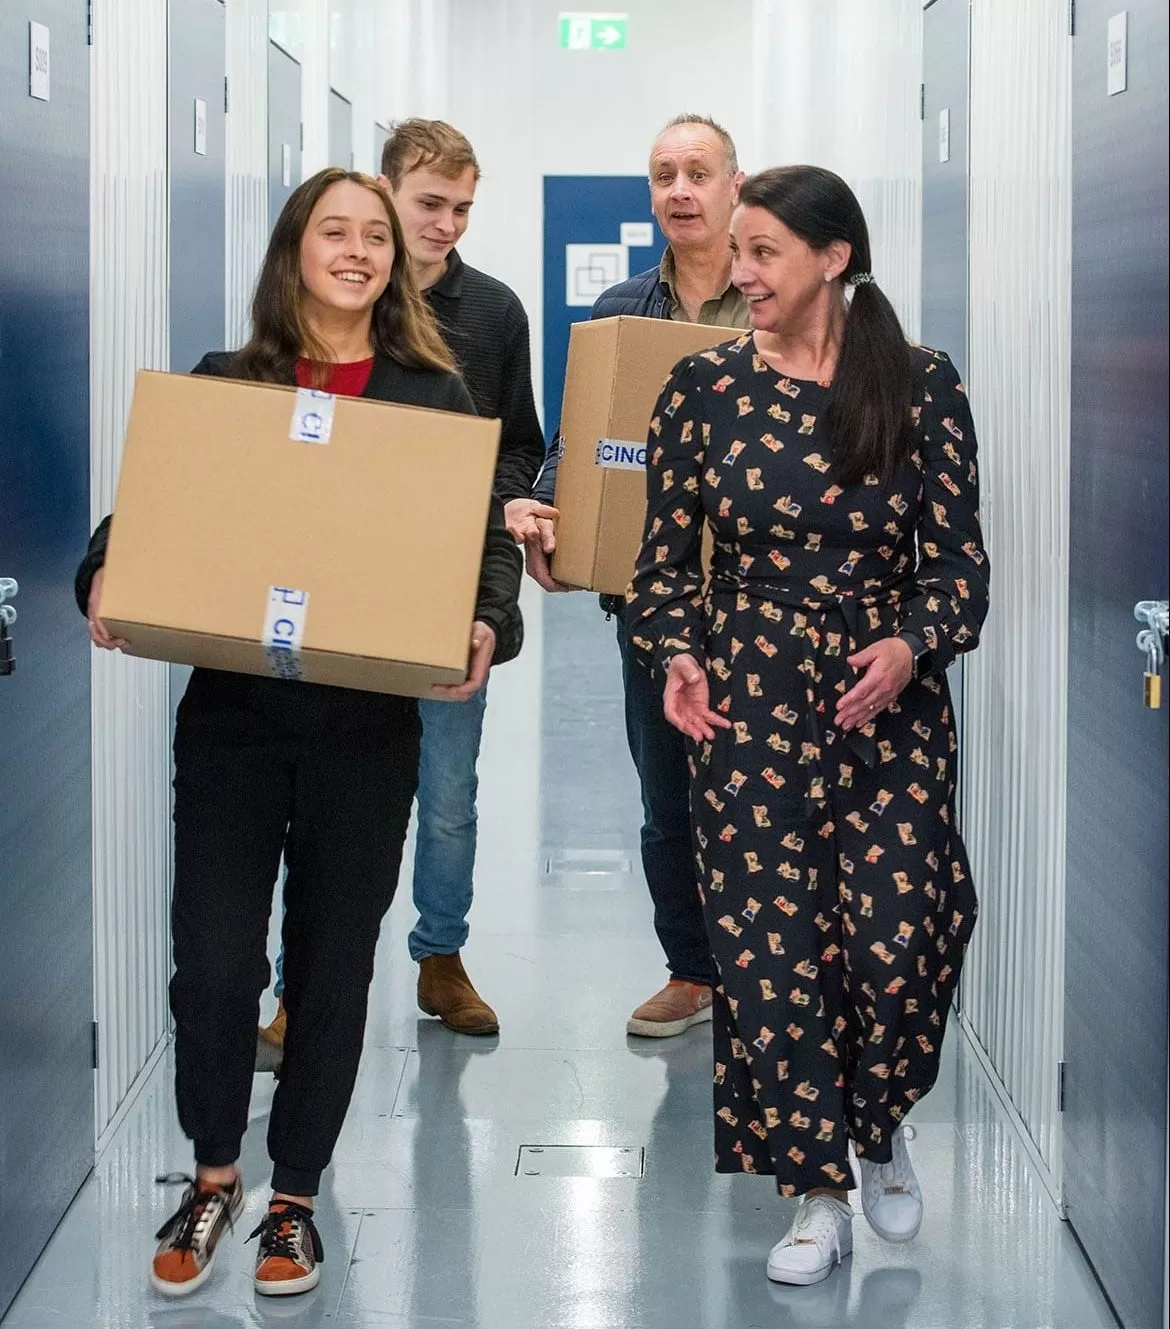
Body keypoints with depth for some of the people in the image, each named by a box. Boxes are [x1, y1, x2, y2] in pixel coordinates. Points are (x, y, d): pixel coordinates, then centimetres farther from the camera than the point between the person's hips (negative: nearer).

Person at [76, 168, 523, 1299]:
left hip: (368, 726, 0)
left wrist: (488, 627, -19)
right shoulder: (223, 383, 5)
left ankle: (295, 1196, 26)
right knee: (213, 960, -3)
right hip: (231, 711, 0)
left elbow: (486, 535, 2)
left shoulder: (433, 393, 3)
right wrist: (105, 577, -16)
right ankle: (212, 1175, 23)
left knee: (333, 963, 8)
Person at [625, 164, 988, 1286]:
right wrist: (676, 655, -9)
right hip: (748, 699, 1)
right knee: (766, 940, -2)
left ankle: (879, 1127, 23)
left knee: (897, 937, -9)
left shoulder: (921, 385, -1)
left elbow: (958, 558, 0)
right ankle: (819, 1193, 14)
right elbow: (667, 552, 8)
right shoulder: (705, 387, 2)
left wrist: (911, 646, -18)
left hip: (889, 698, -1)